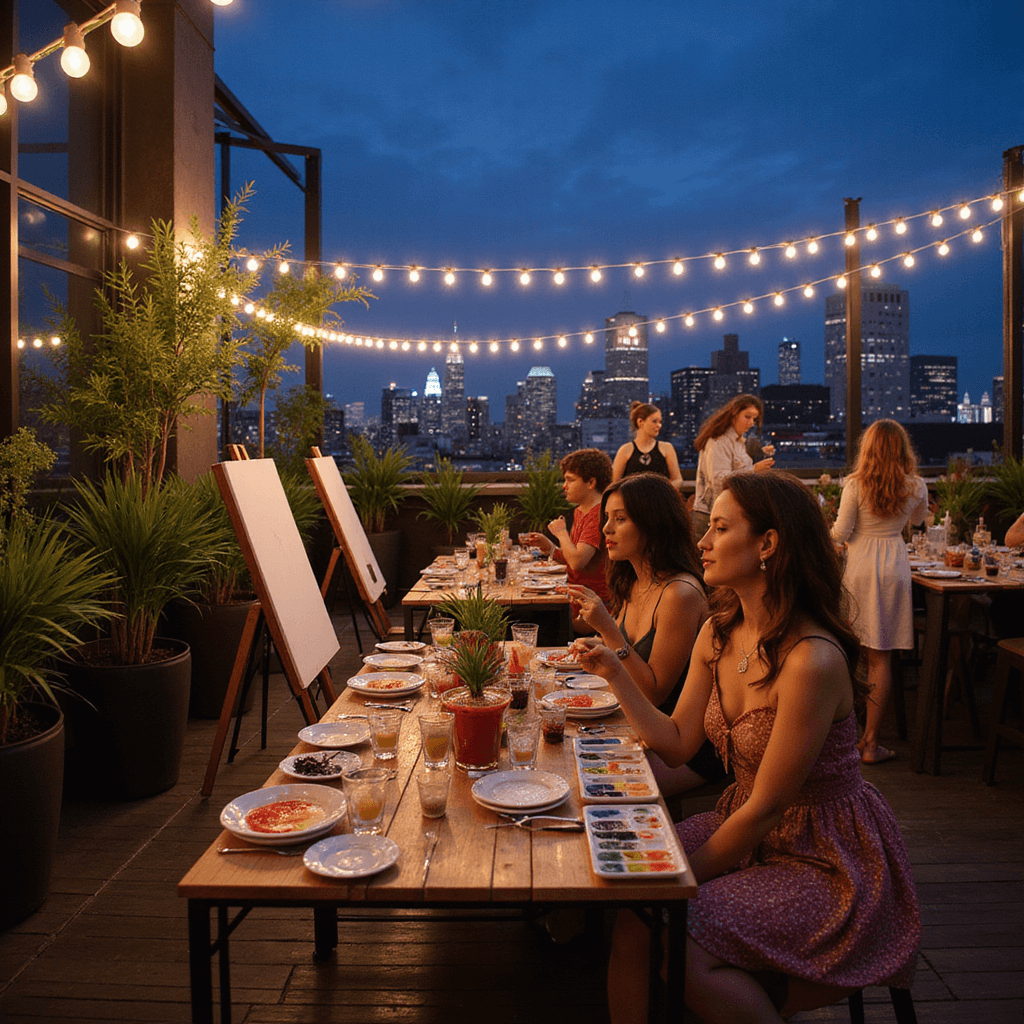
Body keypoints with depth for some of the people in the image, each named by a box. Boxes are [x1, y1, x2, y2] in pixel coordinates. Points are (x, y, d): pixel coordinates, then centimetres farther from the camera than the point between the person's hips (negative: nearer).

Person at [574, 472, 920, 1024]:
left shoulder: (812, 660, -27)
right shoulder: (718, 634, -1)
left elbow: (765, 808, -21)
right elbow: (677, 743, 4)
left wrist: (688, 877, -12)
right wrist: (614, 672, -4)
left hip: (825, 859, -7)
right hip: (742, 828, 7)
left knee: (685, 947, -22)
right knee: (632, 907, -14)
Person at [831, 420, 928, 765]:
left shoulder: (855, 484, -8)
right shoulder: (916, 487, 1)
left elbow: (840, 534, -5)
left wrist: (829, 529, 16)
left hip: (859, 566, -1)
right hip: (895, 567, 1)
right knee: (880, 658, 4)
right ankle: (870, 743, 6)